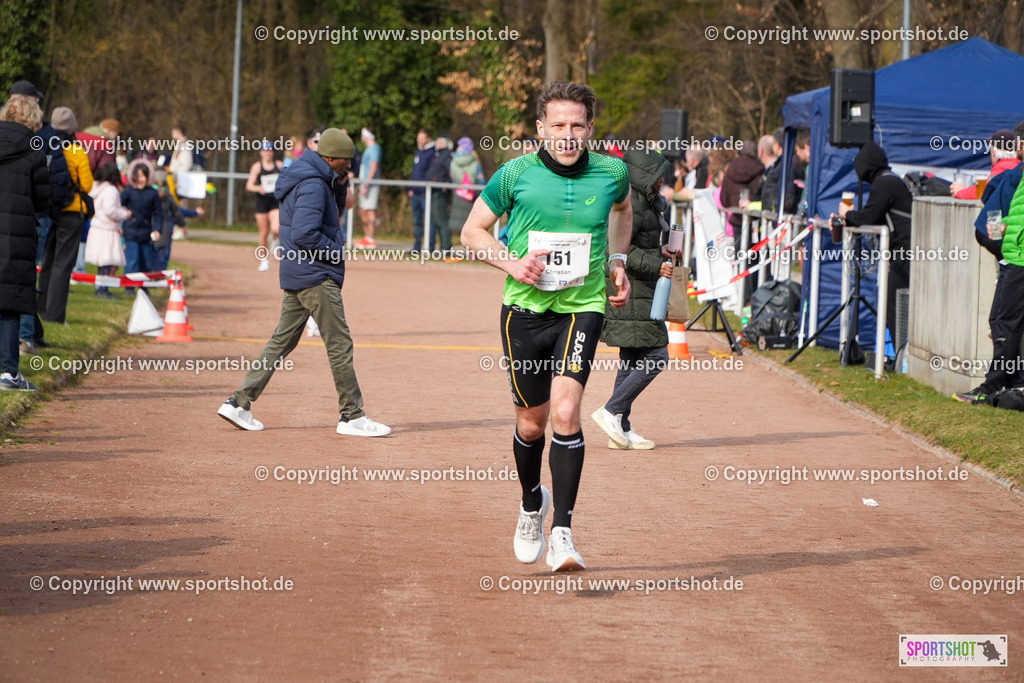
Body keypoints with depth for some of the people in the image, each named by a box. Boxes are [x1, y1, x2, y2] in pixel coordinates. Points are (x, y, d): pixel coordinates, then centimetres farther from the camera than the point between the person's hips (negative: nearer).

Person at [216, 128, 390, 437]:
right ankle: (352, 416, -1)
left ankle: (239, 403, 11)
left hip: (295, 274, 10)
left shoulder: (308, 180, 16)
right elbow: (304, 234, -26)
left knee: (282, 341, 12)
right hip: (316, 277, -10)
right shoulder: (313, 185, -17)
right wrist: (336, 251, -13)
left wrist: (334, 247, 13)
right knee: (340, 344, -5)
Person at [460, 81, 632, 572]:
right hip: (525, 309, 1)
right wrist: (512, 264, -12)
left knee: (566, 413, -18)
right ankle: (532, 504, 41)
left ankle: (563, 532, -16)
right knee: (531, 423, 10)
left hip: (582, 308, -1)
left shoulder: (611, 173, -2)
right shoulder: (516, 175, -7)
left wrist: (617, 261, 11)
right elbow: (472, 230, 4)